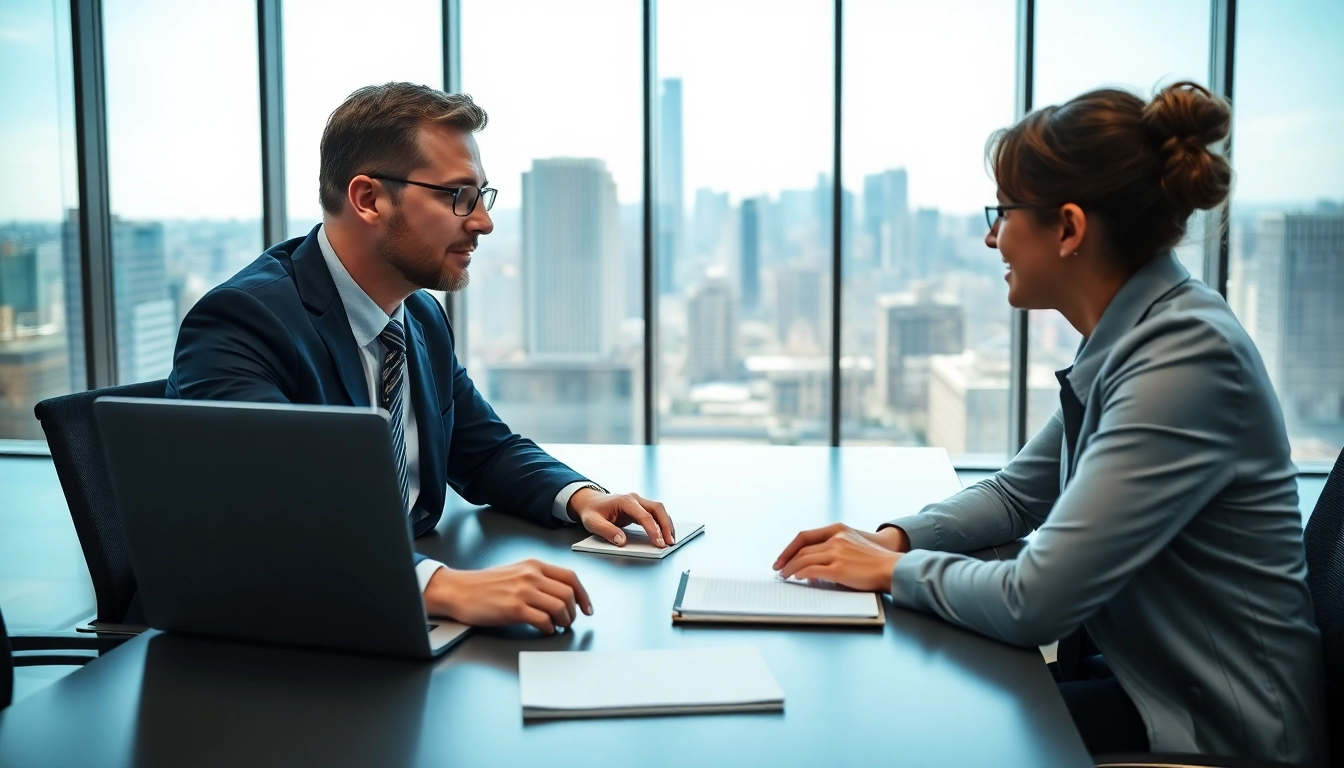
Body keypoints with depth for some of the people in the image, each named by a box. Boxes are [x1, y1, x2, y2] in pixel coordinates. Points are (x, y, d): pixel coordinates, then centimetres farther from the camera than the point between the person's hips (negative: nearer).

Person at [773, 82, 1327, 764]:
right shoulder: (1127, 336, 4)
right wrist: (894, 537, 0)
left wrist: (892, 570, -11)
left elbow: (1031, 603, -28)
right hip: (1152, 682, 8)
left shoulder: (1186, 359, -26)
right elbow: (1017, 492, 16)